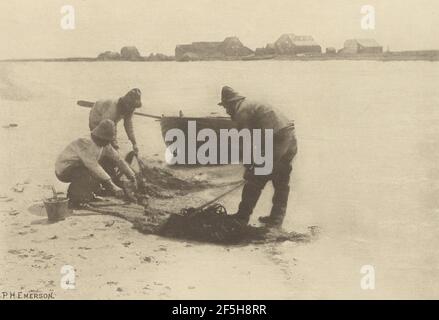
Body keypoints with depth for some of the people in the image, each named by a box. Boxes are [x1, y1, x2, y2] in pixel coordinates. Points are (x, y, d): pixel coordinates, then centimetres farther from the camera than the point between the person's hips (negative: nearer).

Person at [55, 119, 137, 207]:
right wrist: (112, 185, -45)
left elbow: (118, 159, -1)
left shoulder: (105, 144, -8)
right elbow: (93, 166, -42)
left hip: (78, 166, 8)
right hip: (64, 170, -8)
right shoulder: (85, 143, -33)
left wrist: (132, 177, -7)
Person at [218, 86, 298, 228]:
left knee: (255, 181, 1)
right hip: (291, 140, 10)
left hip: (276, 141, -10)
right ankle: (276, 219, 25)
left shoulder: (242, 111, -3)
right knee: (281, 183, 17)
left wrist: (248, 168, 0)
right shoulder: (252, 105, 27)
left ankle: (242, 216, 8)